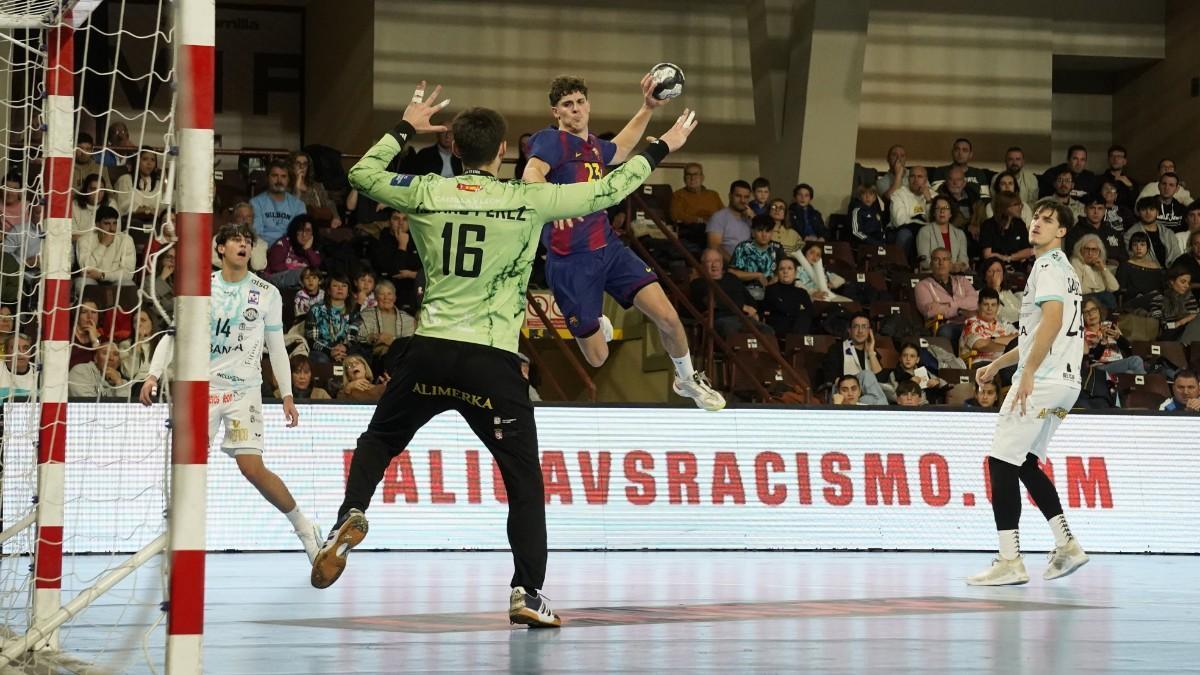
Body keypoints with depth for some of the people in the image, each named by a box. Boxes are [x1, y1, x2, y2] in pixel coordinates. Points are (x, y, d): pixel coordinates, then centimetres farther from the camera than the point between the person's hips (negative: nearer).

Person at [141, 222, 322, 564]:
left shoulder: (267, 293, 3)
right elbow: (172, 334, 7)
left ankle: (304, 527, 3)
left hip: (243, 390, -2)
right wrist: (154, 375, -5)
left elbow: (276, 347, 9)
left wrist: (287, 395, 4)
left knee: (252, 468, -12)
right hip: (202, 386, 2)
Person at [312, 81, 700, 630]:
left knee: (379, 439, 24)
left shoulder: (427, 193, 2)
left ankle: (351, 516, 0)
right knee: (524, 478, 7)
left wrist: (405, 127, 32)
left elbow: (361, 174, 21)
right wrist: (662, 147, 19)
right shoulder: (527, 201, -3)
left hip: (430, 351, 2)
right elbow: (608, 191, 6)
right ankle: (527, 591, -1)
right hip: (492, 360, -2)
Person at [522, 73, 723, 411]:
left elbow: (620, 149, 37)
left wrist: (647, 108, 29)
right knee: (597, 358, -1)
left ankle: (687, 379, 19)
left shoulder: (594, 146, 12)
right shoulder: (551, 140, -11)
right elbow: (532, 174, -32)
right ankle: (594, 325, 38)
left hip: (609, 248, 6)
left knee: (668, 316, -10)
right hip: (570, 262, -6)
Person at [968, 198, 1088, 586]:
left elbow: (1052, 321, -22)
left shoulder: (1049, 265, -8)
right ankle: (1066, 546, 12)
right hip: (1064, 383, 10)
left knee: (1002, 462, -9)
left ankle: (1010, 563, -13)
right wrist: (998, 364, 32)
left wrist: (1028, 373, -24)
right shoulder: (1059, 268, 24)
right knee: (1024, 463, 17)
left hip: (1042, 380, -10)